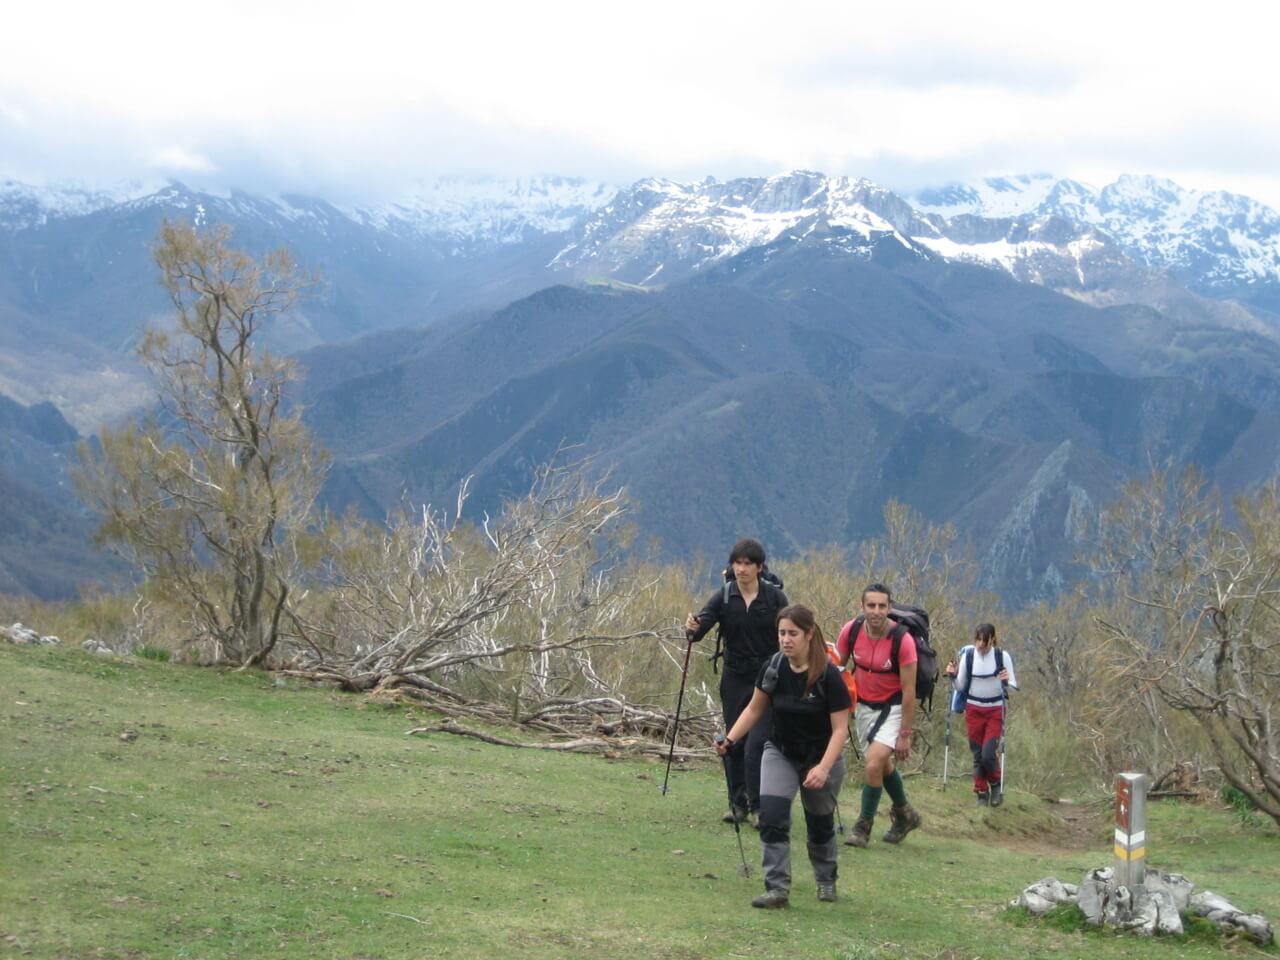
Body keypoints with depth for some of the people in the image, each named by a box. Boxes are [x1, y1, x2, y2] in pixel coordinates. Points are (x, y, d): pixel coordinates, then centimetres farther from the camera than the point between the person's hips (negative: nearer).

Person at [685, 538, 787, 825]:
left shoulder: (775, 597, -5)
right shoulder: (724, 597, -2)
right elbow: (703, 624, -13)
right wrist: (693, 628, -36)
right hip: (735, 680, 3)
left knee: (756, 744, -11)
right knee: (735, 743, 8)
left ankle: (758, 806, -3)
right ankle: (739, 804, 20)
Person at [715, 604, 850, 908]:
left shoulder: (828, 676, -23)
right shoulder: (773, 668, -11)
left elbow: (839, 728, -21)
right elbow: (755, 709, 3)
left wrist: (823, 767, -33)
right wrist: (729, 740, -11)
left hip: (820, 757, -3)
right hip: (780, 752, 3)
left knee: (820, 823, 13)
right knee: (771, 815, -17)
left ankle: (826, 882, 39)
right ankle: (777, 888, -13)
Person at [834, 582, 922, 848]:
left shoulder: (902, 640, -25)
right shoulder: (851, 630, -14)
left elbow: (908, 691, -19)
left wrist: (905, 734, -17)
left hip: (892, 707, -5)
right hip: (863, 704, 5)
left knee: (873, 763, -18)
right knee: (883, 763, 18)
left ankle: (864, 827, 0)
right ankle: (905, 814, 42)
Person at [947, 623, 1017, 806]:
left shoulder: (1002, 656, -7)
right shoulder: (967, 656, -2)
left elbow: (1013, 688, -3)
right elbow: (960, 688, 5)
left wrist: (1006, 682, -24)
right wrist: (954, 675, -14)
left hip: (995, 710, -2)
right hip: (973, 710, 2)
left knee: (988, 753, -12)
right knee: (977, 755, 4)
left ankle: (996, 784, 15)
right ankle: (982, 794, 17)